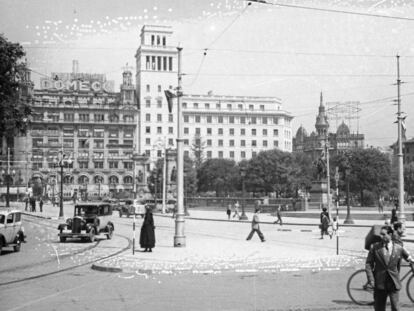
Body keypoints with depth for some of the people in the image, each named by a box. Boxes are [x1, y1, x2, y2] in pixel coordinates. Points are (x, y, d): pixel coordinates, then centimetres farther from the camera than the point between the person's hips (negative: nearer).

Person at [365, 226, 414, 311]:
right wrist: (371, 279, -8)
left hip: (394, 283, 0)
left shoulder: (399, 248, 0)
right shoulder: (375, 247, -1)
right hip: (379, 283, 0)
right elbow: (368, 264, -2)